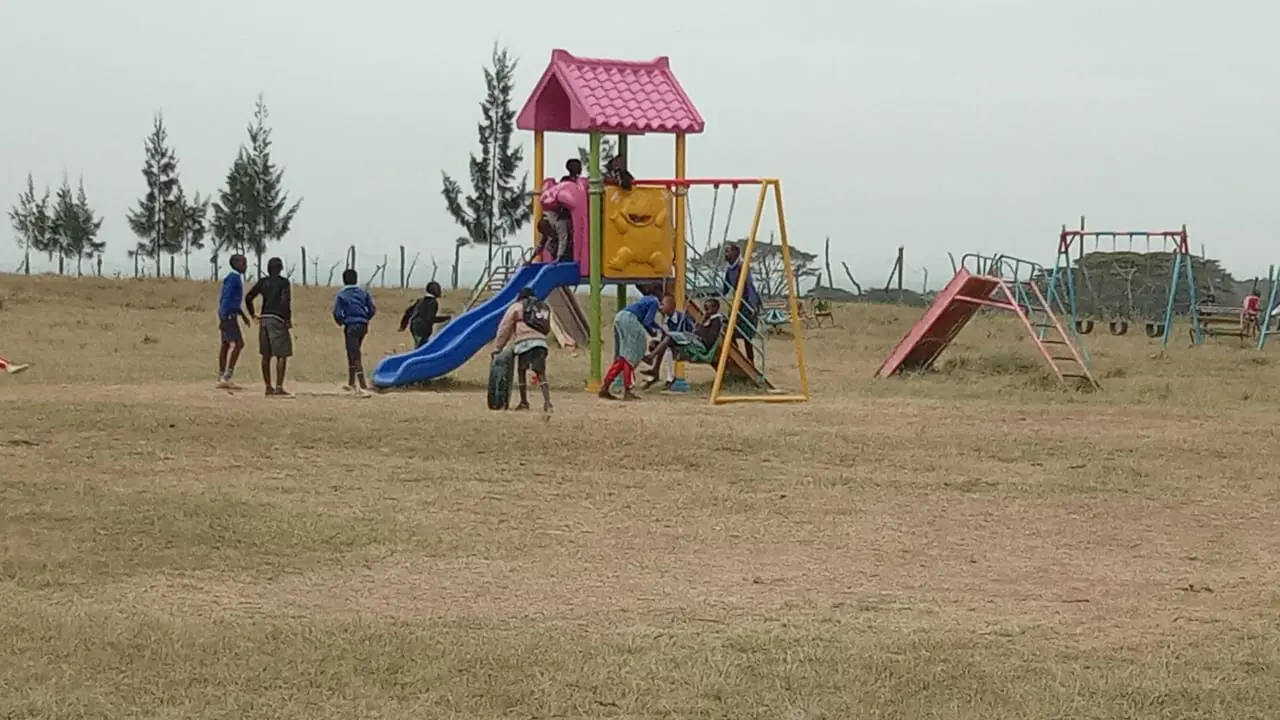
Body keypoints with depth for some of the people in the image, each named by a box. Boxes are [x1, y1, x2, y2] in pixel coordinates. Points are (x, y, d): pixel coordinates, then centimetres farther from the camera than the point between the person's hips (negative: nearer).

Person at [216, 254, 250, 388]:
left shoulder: (237, 278, 16)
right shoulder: (232, 278, -15)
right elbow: (225, 299, -21)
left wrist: (243, 315, 28)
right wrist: (223, 318, -25)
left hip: (231, 315, 10)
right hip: (228, 315, -10)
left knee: (226, 344, 10)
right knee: (238, 343, -14)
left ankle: (221, 378, 11)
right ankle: (227, 376, -15)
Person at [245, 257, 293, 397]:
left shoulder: (263, 282, 11)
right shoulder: (283, 282, -5)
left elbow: (248, 297, 9)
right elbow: (285, 301, -17)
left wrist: (252, 314, 17)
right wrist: (289, 319, -10)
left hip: (264, 319, 6)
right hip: (277, 319, -6)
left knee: (266, 355, 10)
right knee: (282, 355, -4)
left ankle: (268, 387, 14)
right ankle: (279, 388, -12)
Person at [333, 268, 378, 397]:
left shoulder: (341, 294, -5)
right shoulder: (363, 292, 8)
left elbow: (337, 313, -10)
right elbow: (372, 309, 7)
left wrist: (341, 322, 10)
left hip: (351, 327, -6)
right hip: (363, 326, 6)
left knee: (355, 357, -9)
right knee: (352, 354, 23)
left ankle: (363, 388, -19)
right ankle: (351, 384, 34)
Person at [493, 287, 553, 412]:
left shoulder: (517, 307, 12)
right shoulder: (543, 308, 27)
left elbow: (504, 329, 11)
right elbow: (547, 329, 18)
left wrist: (497, 348, 18)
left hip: (525, 342, -4)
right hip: (541, 342, 4)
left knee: (521, 371, 13)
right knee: (541, 374, 1)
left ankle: (524, 402, 13)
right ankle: (547, 402, -14)